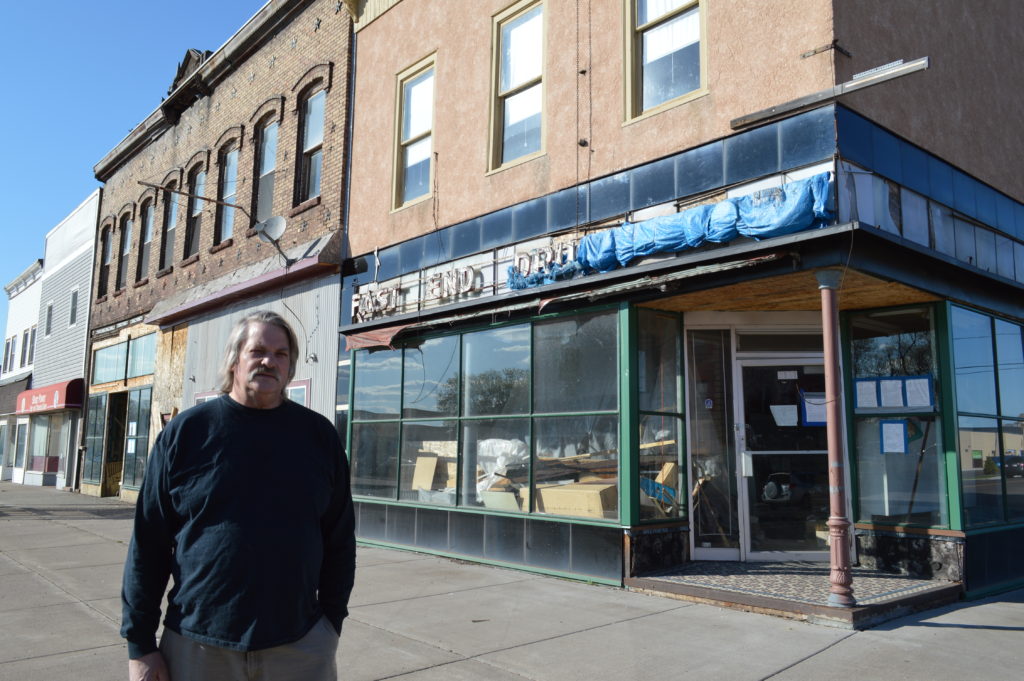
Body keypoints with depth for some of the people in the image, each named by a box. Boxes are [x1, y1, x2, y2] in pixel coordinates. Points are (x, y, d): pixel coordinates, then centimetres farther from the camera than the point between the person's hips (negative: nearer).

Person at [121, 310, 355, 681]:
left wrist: (331, 622, 4)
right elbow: (148, 543, 1)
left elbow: (339, 540, 5)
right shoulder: (185, 431, -1)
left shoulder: (319, 434, 2)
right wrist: (140, 644, 0)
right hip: (196, 646, 0)